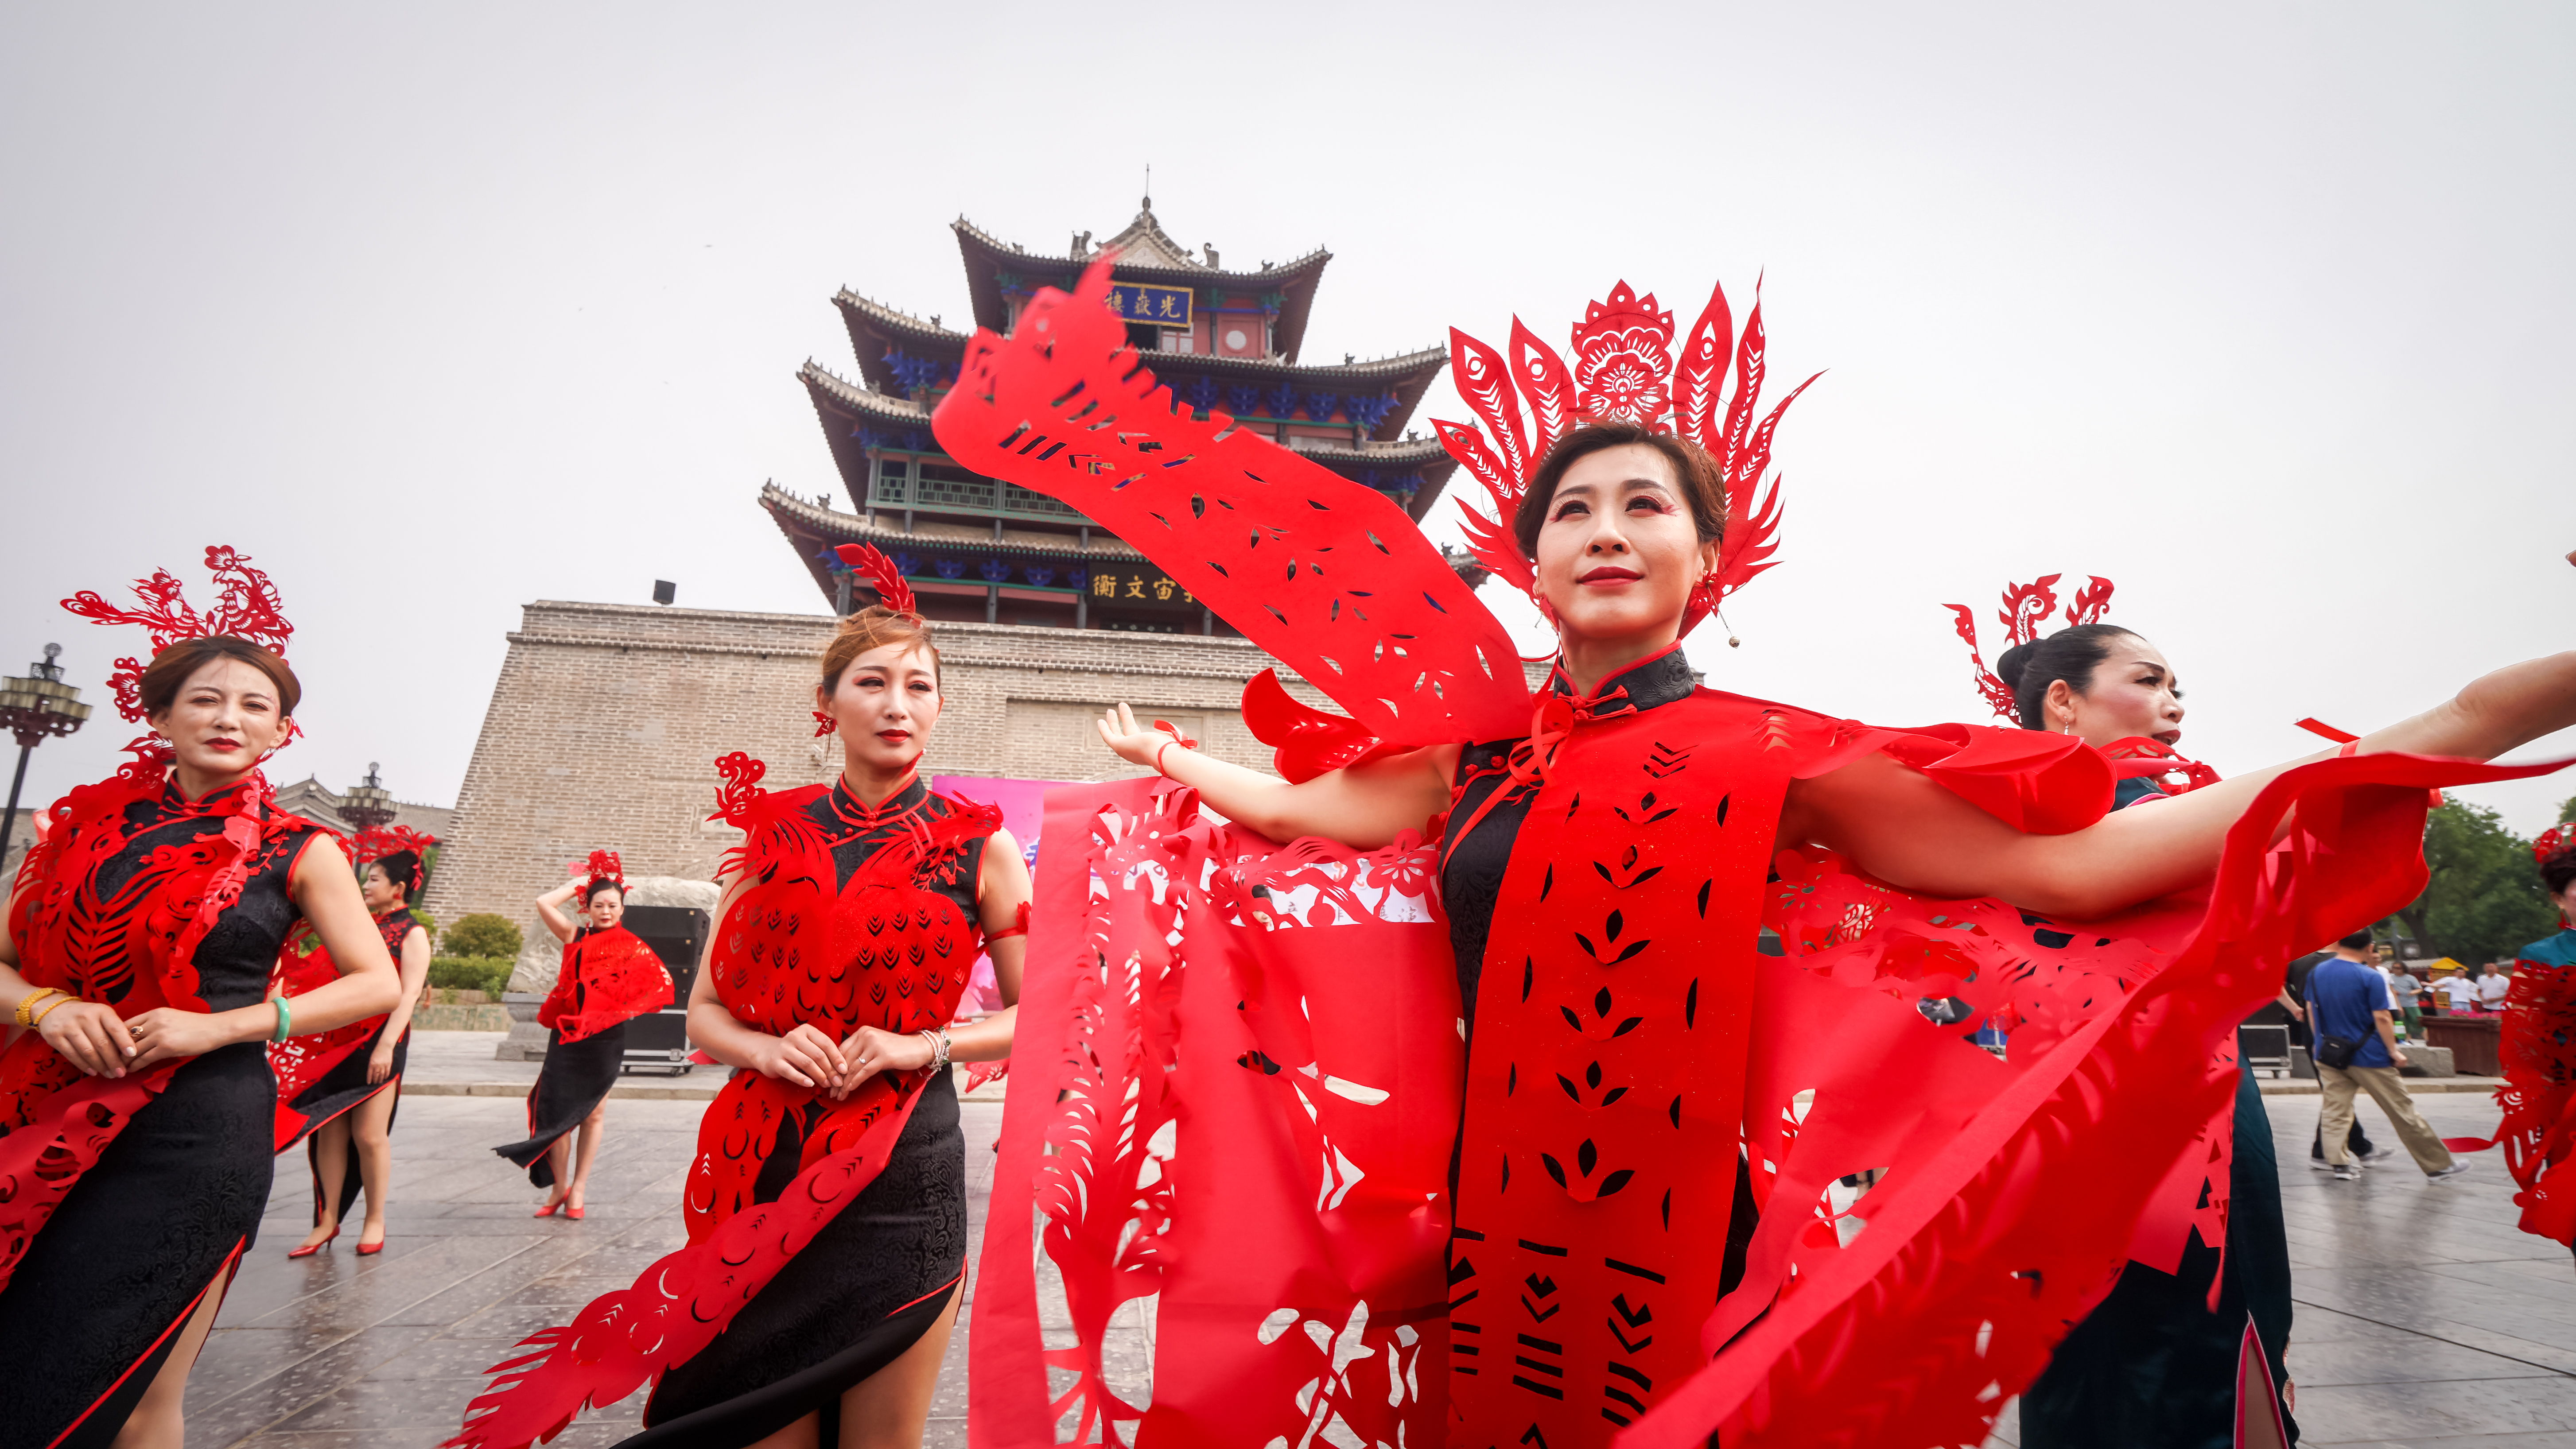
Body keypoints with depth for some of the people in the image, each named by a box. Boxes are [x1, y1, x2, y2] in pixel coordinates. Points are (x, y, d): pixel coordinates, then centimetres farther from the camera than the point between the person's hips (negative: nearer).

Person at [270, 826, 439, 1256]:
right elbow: (334, 982, 19)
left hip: (378, 1045, -5)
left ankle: (375, 1220, 9)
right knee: (330, 1132, 5)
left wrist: (386, 1046, -19)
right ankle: (327, 1221, 14)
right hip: (337, 1043, 5)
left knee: (369, 1134, -3)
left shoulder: (411, 934, -5)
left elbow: (408, 994, -13)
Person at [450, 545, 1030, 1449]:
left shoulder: (978, 847, -1)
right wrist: (768, 1049, -9)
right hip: (765, 1172, 2)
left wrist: (927, 1046, -12)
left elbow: (1036, 1015, 3)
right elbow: (705, 1013, 11)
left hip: (903, 1174, -1)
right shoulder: (773, 836, 6)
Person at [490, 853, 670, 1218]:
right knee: (558, 1111, -1)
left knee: (593, 1113, 7)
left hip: (606, 1037, -1)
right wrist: (577, 883, 3)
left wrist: (628, 1009, -11)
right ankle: (559, 1188, 16)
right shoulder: (576, 937, 4)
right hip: (567, 1034, 1)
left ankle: (578, 1190, 17)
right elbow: (544, 903, -6)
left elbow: (656, 986, 1)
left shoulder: (632, 947, 2)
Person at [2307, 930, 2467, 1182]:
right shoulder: (2371, 977, -12)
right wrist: (2394, 1052, -6)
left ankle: (2339, 1164, -1)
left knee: (2335, 1111, 5)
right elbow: (2381, 1018, -14)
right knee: (2403, 1112, 6)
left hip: (2329, 1054, 4)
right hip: (2368, 1057, -4)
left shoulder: (2317, 972, 3)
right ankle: (2438, 1165, 18)